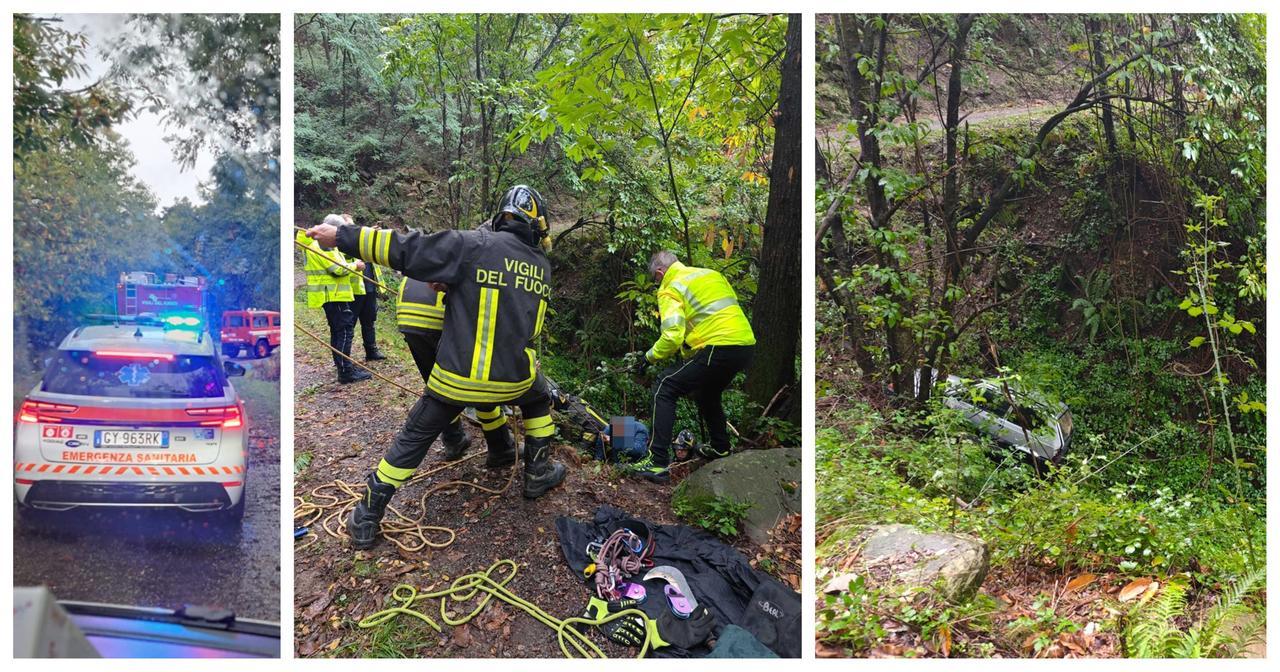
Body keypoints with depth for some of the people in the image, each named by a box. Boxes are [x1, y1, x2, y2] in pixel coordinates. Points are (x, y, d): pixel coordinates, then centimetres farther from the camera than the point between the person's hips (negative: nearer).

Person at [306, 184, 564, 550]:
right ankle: (538, 472, 38)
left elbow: (406, 249, -13)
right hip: (515, 377, 2)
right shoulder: (543, 266, 5)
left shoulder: (473, 245, -11)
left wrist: (341, 235, -5)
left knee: (412, 439, 13)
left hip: (457, 378, -2)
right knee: (537, 402, 35)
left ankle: (366, 519, 18)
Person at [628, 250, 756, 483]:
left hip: (719, 349, -8)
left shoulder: (670, 290, -2)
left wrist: (651, 356, 5)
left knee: (664, 389, -3)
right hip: (746, 346, 9)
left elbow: (672, 335, -14)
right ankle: (720, 449, 44)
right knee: (707, 392, 32)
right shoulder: (712, 274, 22)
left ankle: (658, 463, -10)